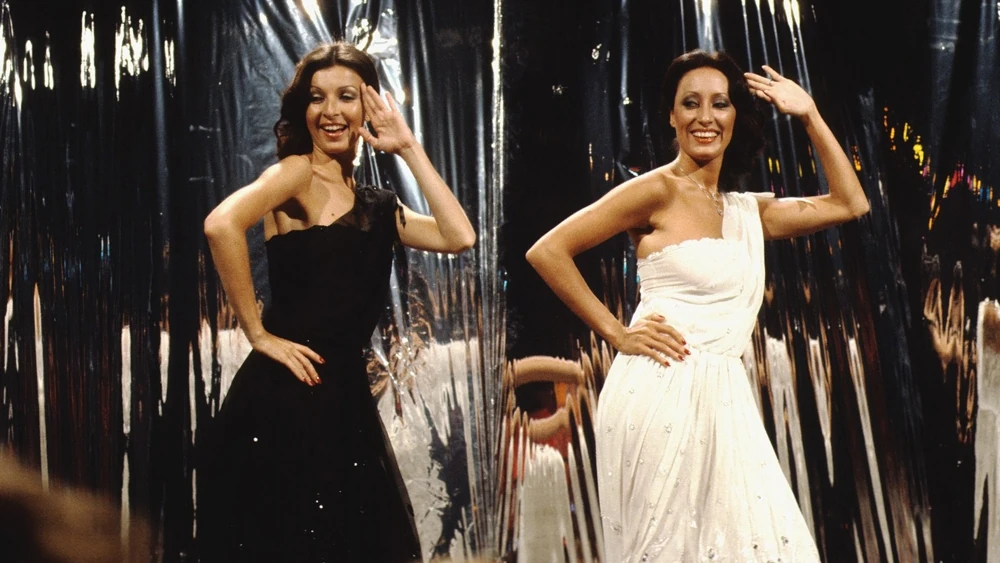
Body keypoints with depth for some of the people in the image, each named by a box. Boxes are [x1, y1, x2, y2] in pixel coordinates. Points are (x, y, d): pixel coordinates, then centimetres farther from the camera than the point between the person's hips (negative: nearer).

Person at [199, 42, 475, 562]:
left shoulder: (375, 205, 15)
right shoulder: (297, 173, -6)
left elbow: (458, 237, 4)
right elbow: (222, 225, -24)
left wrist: (409, 150, 5)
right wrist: (259, 335, -18)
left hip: (344, 399, 8)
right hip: (284, 399, -7)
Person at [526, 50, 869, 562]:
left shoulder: (748, 212, 16)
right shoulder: (657, 190, -4)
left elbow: (850, 204, 20)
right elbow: (546, 252, -7)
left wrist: (809, 115, 16)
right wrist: (617, 334, -7)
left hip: (721, 399, 6)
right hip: (659, 392, -6)